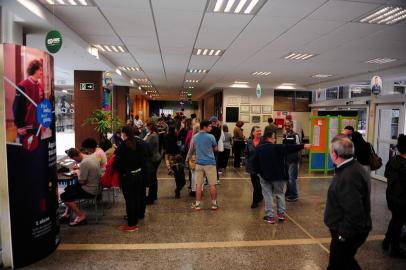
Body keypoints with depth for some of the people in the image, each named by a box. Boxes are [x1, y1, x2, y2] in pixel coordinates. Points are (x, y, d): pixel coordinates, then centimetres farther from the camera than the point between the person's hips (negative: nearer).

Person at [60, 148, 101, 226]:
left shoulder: (84, 163, -27)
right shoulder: (92, 157, 1)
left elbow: (82, 182, -22)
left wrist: (78, 174, -5)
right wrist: (80, 170, 9)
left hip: (89, 190, -10)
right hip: (95, 186, 10)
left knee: (64, 196, -3)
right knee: (68, 188, 23)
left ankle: (81, 216, 0)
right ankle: (67, 214, 27)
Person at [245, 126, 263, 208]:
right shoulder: (249, 142, 3)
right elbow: (246, 153, 8)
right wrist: (247, 163, 2)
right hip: (252, 166, 4)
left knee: (257, 184, -3)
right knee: (255, 183, 14)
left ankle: (255, 201, 9)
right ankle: (260, 197, 35)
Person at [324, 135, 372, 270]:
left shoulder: (349, 177, -31)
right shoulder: (354, 167, 3)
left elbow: (354, 213, -32)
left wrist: (344, 235, -20)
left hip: (347, 235, -9)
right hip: (350, 230, 10)